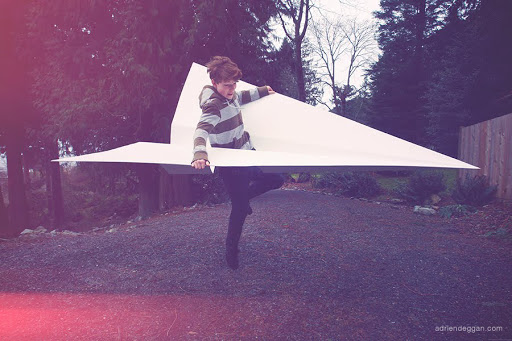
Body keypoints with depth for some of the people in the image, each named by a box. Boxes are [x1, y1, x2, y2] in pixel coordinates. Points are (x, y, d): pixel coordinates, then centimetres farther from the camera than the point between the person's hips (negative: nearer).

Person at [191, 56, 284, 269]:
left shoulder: (230, 95, 1)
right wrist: (200, 153, -62)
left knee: (275, 180, 11)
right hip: (230, 165, -9)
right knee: (240, 208, -1)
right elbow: (202, 129, -44)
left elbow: (240, 98, 25)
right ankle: (231, 250, 21)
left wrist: (262, 91, 36)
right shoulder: (213, 105, -26)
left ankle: (244, 196, 32)